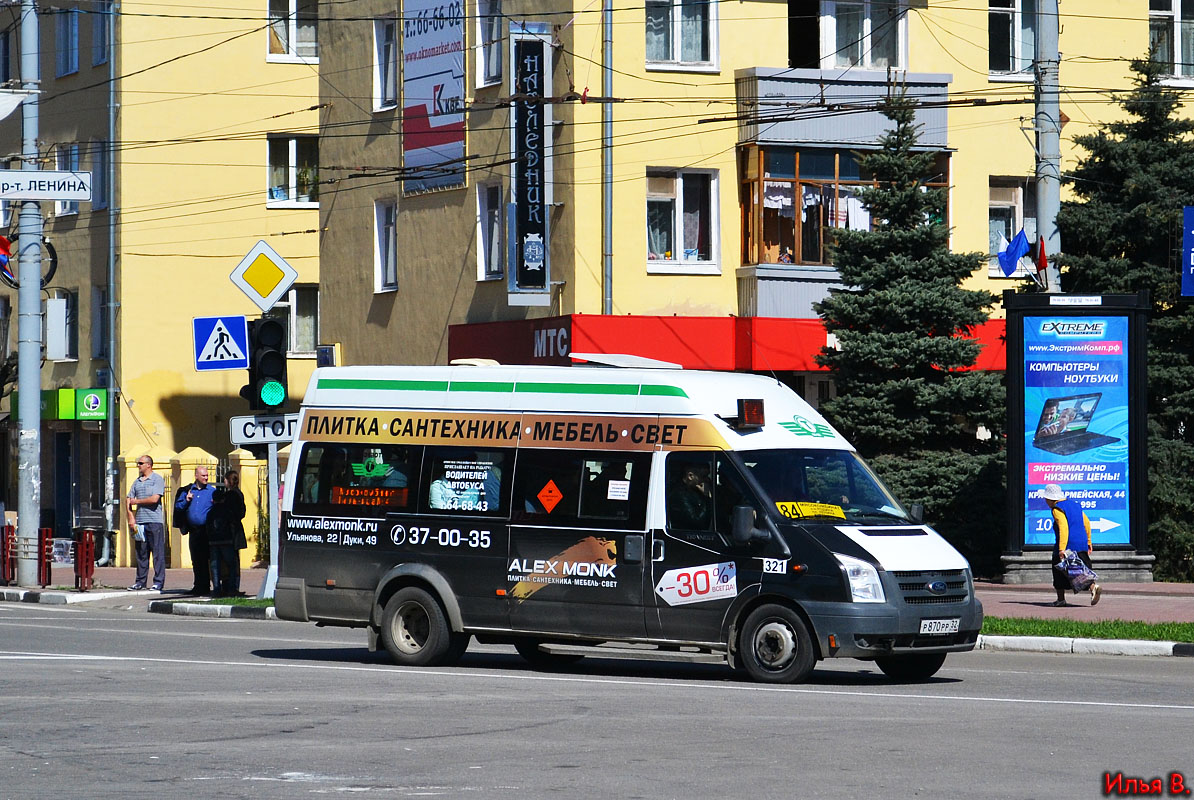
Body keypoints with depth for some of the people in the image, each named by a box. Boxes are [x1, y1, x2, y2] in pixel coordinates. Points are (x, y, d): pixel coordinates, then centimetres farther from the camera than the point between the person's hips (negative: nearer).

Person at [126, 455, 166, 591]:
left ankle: (158, 582, -5)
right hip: (139, 522, 6)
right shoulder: (137, 482, 17)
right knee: (141, 553, 7)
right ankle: (140, 581, 11)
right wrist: (131, 517, 2)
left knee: (157, 553, -5)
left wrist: (136, 501, -3)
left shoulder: (157, 479, -3)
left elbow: (154, 499, -14)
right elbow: (129, 499, 16)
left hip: (155, 521, -6)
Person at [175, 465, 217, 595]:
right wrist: (186, 501, -4)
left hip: (206, 530, -4)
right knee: (196, 560, 9)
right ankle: (199, 586, 17)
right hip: (193, 531, 4)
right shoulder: (188, 491, 13)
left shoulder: (212, 491, 2)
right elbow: (177, 507, 13)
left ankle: (204, 587, -2)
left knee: (205, 560, -6)